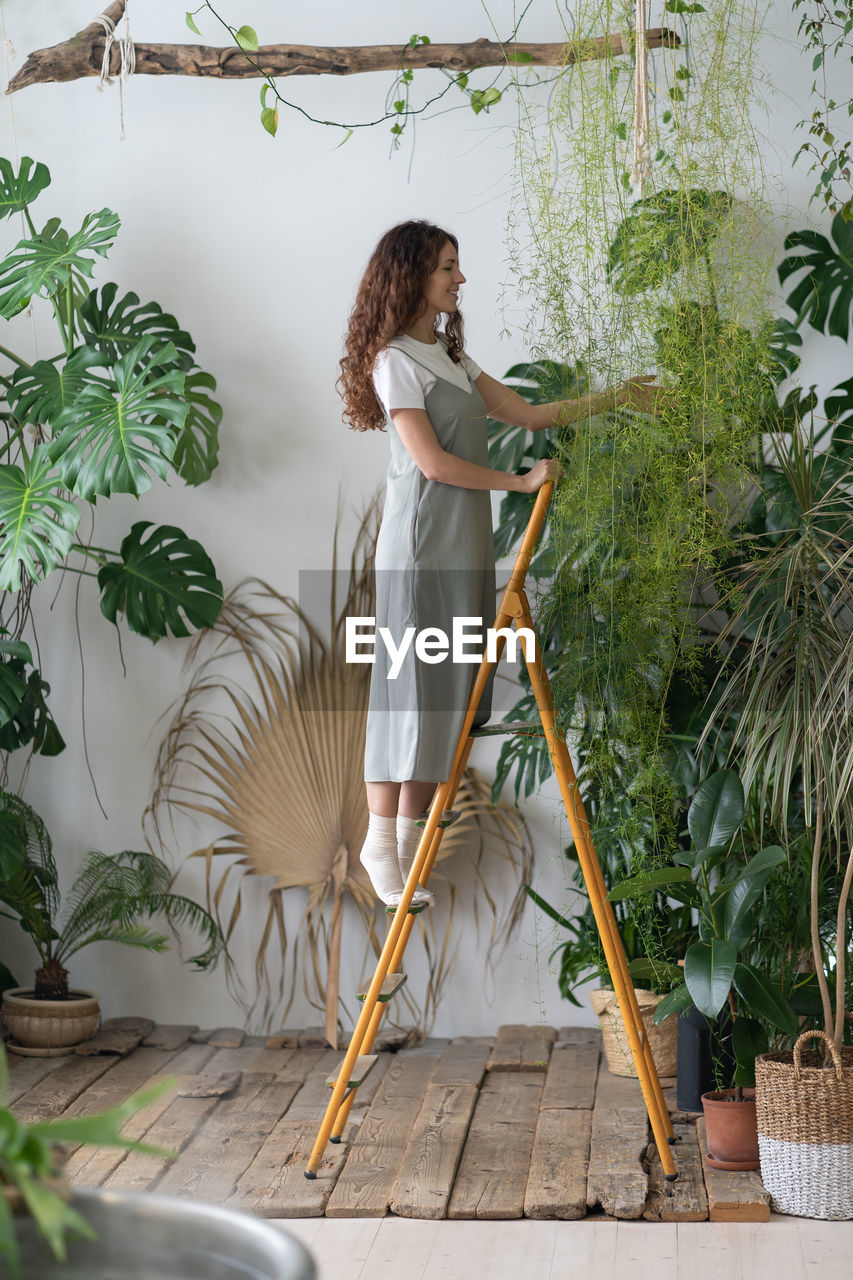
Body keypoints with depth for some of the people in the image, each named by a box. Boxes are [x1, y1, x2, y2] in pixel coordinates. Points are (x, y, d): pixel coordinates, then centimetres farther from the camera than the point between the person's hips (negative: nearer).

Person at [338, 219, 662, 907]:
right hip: (422, 540, -8)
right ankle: (382, 842, 1)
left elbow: (527, 413, 17)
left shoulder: (449, 354, 18)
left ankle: (413, 834, 12)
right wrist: (520, 481, -7)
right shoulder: (395, 359, -9)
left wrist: (614, 397, 16)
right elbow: (432, 461, -14)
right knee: (410, 683, -6)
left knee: (447, 684, 7)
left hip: (463, 540, 9)